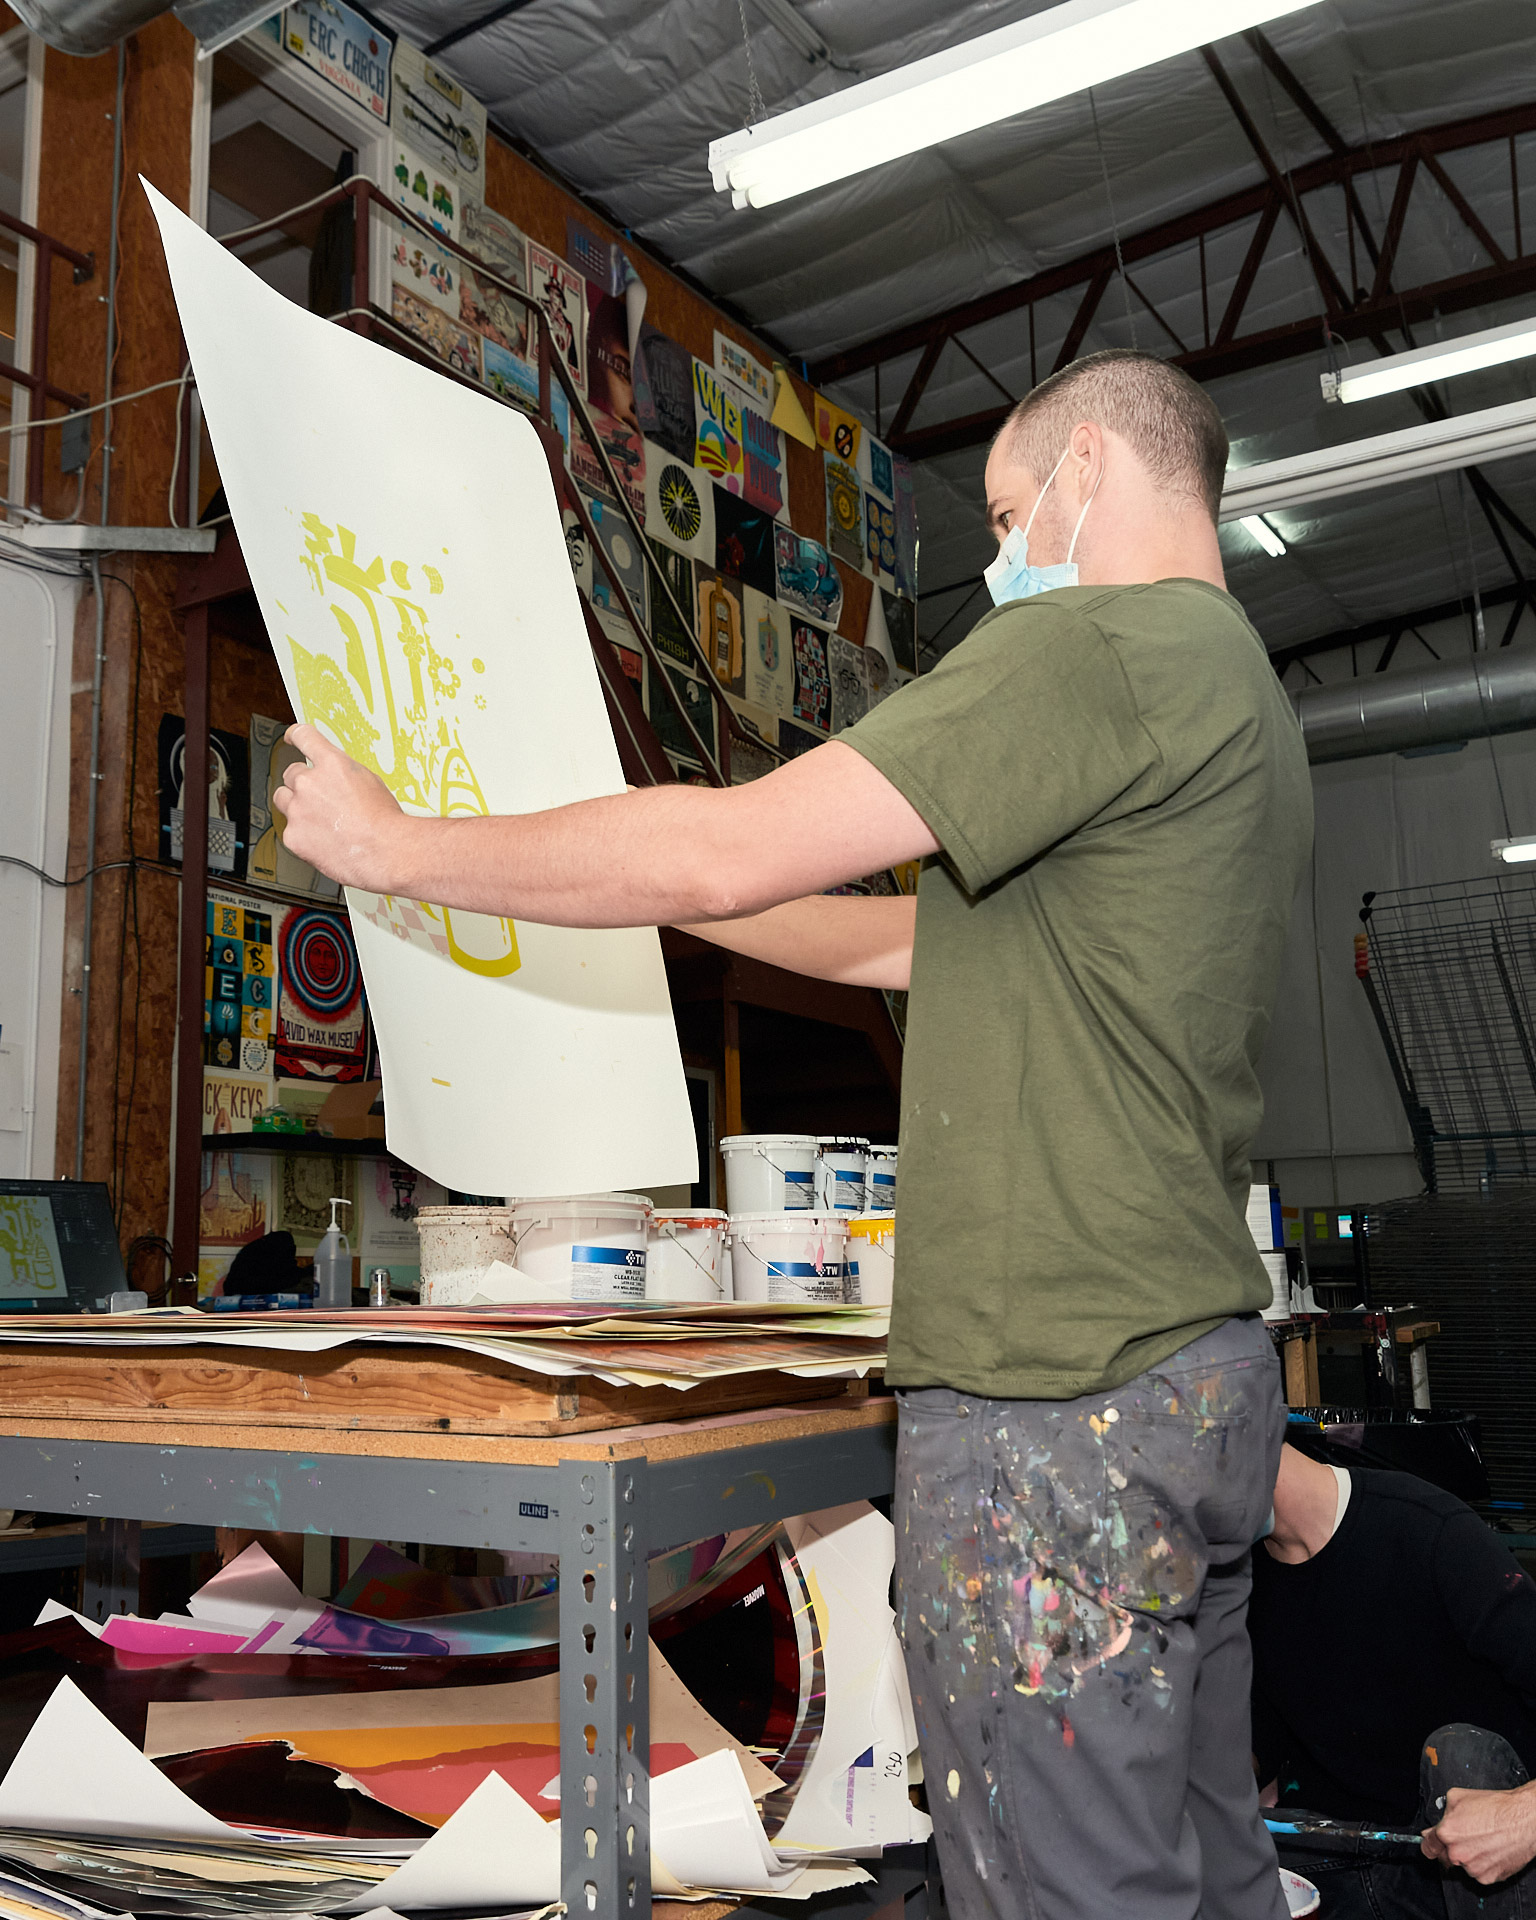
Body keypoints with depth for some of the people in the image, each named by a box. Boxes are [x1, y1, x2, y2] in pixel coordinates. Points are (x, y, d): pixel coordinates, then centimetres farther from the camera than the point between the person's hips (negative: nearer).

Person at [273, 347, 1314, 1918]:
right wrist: (639, 886, 24)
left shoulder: (1106, 643, -12)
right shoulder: (1244, 700, 21)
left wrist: (396, 846, -4)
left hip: (1053, 1398, -10)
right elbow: (910, 940, 23)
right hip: (1203, 1371, 10)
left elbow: (732, 853, -16)